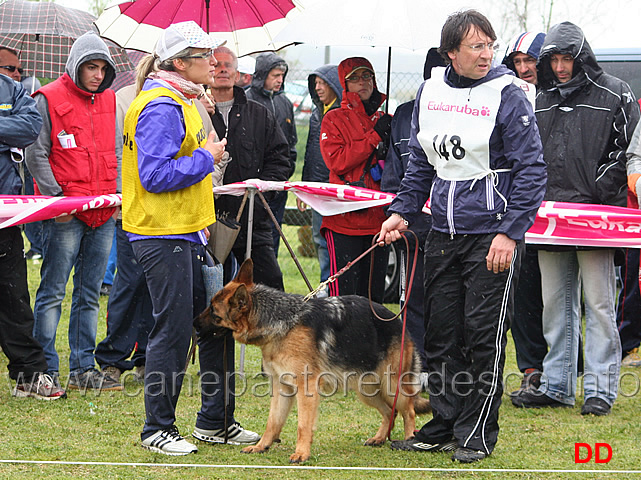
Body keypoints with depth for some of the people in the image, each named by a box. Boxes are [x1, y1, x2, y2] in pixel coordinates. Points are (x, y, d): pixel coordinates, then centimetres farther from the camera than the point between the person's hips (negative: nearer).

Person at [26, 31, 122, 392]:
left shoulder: (108, 100, 14)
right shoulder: (50, 99, -5)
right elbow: (37, 155, -6)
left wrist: (117, 193, 9)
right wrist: (56, 198, -12)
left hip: (104, 213, 6)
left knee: (90, 293, 10)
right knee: (53, 292, -4)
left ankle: (83, 368, 16)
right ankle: (45, 371, 0)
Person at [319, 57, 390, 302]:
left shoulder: (386, 120, 16)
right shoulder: (334, 119, 4)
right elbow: (335, 161, -10)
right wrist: (374, 137, -11)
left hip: (379, 218, 4)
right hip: (344, 218, -4)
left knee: (374, 295, 7)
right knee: (344, 291, -10)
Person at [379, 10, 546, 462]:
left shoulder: (507, 94, -8)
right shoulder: (430, 93, 8)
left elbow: (531, 170, -10)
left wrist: (510, 233, -15)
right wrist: (403, 212, 8)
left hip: (492, 235, -5)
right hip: (443, 233, 5)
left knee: (483, 334, -2)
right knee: (442, 334, 9)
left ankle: (477, 434, 8)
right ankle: (443, 427, 19)